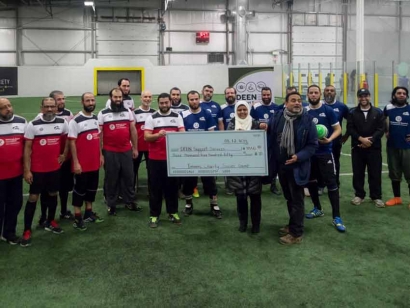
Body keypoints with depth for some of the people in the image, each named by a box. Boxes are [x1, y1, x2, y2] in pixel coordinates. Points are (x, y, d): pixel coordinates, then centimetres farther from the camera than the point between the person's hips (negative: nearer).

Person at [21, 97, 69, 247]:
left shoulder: (62, 123, -2)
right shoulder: (33, 125, -11)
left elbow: (68, 138, 17)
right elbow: (27, 148, -9)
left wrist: (64, 154, 10)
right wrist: (27, 170, -11)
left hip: (55, 167, 3)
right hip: (37, 169, -3)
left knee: (53, 194, 15)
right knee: (33, 197, 0)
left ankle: (50, 222, 34)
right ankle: (27, 231, 8)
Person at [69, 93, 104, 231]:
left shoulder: (95, 118, 9)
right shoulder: (75, 121, -13)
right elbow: (72, 142, -14)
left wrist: (100, 155, 13)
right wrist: (76, 162, -17)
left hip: (94, 162, 7)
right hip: (82, 164, -7)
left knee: (92, 188, 15)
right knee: (80, 190, 2)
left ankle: (89, 213, 30)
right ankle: (77, 218, 12)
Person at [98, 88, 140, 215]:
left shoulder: (128, 112, 6)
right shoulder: (103, 114, -3)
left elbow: (133, 130, 10)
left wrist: (135, 148, 8)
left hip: (126, 151, 3)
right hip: (110, 152, -2)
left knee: (128, 177, 10)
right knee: (111, 179, 7)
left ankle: (130, 202, 24)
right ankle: (111, 205, 19)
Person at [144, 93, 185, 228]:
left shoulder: (177, 116, 7)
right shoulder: (151, 117, 0)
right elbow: (146, 137, -7)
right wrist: (158, 135, -26)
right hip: (156, 158, -2)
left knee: (172, 185, 9)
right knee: (155, 186, 3)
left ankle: (173, 212, 22)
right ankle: (154, 215, 10)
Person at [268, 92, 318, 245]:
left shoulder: (307, 120, -13)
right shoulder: (277, 116, -2)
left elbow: (313, 144, -10)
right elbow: (269, 135, 13)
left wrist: (299, 156, -24)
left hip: (297, 167, -5)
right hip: (281, 165, 5)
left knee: (297, 200, 5)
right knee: (289, 198, 21)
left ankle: (296, 233, 15)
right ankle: (292, 225, 38)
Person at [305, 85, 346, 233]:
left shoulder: (328, 110, -6)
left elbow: (338, 129, -3)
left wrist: (329, 139, -19)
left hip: (325, 152, -4)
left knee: (331, 182, -7)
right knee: (310, 181, 13)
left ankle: (336, 217, -2)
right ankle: (317, 209, 32)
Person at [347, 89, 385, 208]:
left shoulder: (378, 112, 5)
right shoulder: (352, 112, 5)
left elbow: (381, 129, -3)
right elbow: (350, 129, -4)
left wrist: (370, 140, -15)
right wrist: (361, 139, -17)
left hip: (374, 148, 0)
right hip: (357, 148, 0)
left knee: (375, 173, 3)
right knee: (358, 173, 6)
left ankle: (376, 197, 14)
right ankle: (359, 195, 19)